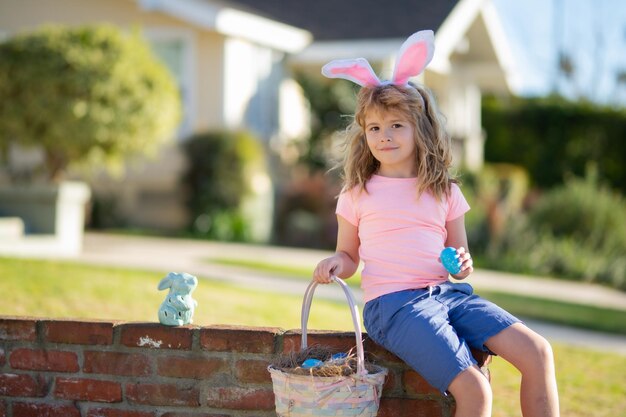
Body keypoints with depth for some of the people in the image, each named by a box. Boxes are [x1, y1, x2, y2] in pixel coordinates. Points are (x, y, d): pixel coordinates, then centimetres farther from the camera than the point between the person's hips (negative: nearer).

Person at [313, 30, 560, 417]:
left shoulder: (445, 192, 13)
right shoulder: (358, 194, 6)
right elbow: (349, 257, 14)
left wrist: (464, 266, -4)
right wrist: (337, 263, -9)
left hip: (447, 293, 4)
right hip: (394, 302, -4)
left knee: (537, 352, -15)